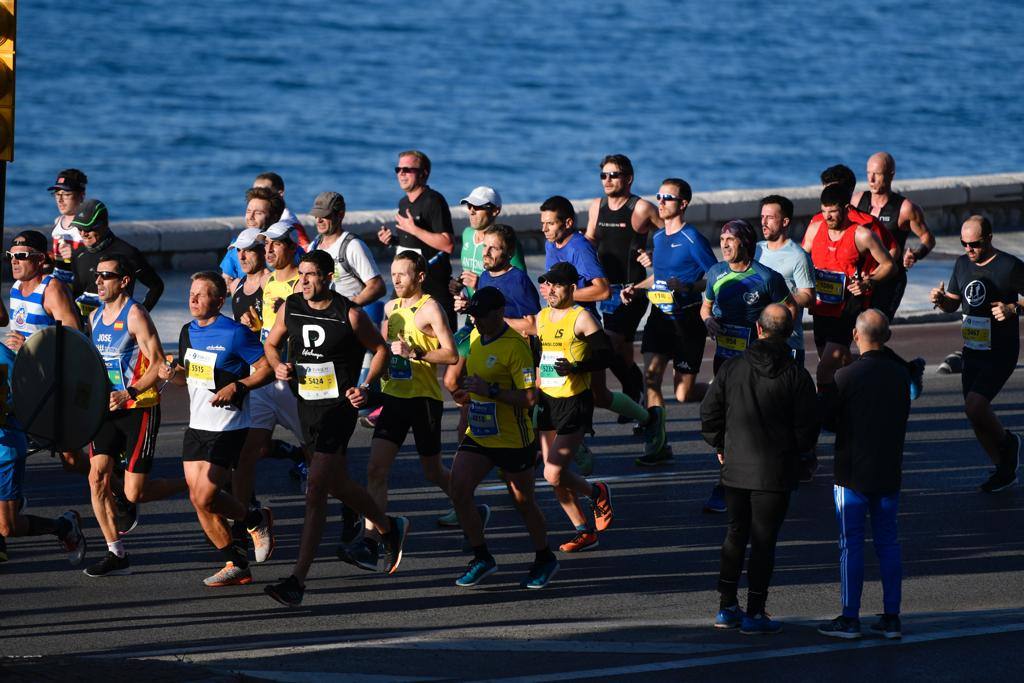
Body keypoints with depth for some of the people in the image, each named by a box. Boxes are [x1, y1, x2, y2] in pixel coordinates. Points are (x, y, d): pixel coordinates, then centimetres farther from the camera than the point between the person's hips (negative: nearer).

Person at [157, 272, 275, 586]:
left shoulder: (235, 334, -13)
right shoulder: (188, 332, 9)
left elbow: (266, 368, -11)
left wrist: (236, 387, -22)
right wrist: (171, 374, 1)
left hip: (227, 428, -8)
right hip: (197, 426, 8)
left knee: (205, 498, -13)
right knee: (198, 499, 4)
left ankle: (257, 520, 15)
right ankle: (236, 565, 16)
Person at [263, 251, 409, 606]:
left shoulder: (350, 315, -12)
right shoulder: (290, 308, 1)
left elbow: (381, 349, 0)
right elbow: (271, 344, 16)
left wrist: (365, 388, -11)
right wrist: (278, 366, -5)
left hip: (338, 407, -7)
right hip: (306, 405, 7)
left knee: (316, 490, -13)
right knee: (338, 484, 20)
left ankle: (297, 581, -14)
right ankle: (389, 527, 47)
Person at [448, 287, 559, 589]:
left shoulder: (515, 346, -19)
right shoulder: (475, 337, 6)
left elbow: (529, 397, -25)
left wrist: (490, 391, -30)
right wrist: (468, 393, 8)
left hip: (513, 440, -7)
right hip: (477, 436, 7)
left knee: (523, 503, 7)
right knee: (459, 490, -10)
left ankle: (544, 559, 29)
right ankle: (482, 558, 2)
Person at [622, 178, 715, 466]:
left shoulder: (692, 238, -13)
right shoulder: (658, 238, 10)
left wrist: (688, 287, -26)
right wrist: (637, 288, 10)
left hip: (688, 320, -7)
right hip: (660, 315, 7)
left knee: (683, 394, -3)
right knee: (651, 376, -7)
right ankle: (659, 446, -1)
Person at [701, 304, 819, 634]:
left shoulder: (732, 367, -4)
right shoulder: (796, 375, -10)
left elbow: (708, 413, 1)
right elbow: (807, 430, -9)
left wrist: (720, 446, 16)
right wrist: (794, 452, 11)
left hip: (735, 468, 3)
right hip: (775, 471, -3)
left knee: (735, 534, 17)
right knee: (763, 541, 4)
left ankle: (727, 607, 20)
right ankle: (754, 613, 5)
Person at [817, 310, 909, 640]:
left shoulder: (846, 376, -15)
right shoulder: (901, 374, 0)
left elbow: (824, 418, -8)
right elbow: (902, 417, 10)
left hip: (852, 473, -4)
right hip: (889, 472, 4)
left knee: (851, 545, 3)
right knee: (888, 543, 11)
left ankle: (849, 619, 5)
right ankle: (891, 618, 12)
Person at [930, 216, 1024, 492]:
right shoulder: (962, 264, 8)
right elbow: (953, 304, 16)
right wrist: (941, 299, -5)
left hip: (1001, 352, -7)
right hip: (972, 351, 7)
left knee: (975, 406, -20)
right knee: (977, 416, 9)